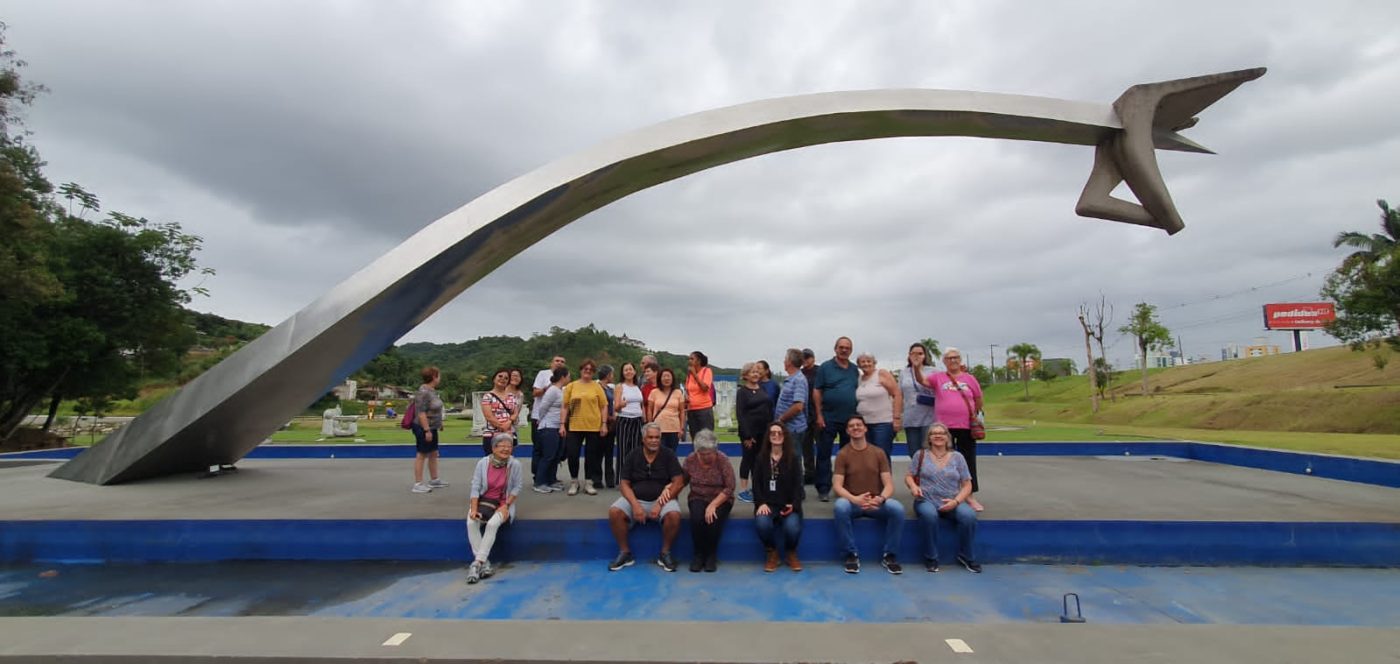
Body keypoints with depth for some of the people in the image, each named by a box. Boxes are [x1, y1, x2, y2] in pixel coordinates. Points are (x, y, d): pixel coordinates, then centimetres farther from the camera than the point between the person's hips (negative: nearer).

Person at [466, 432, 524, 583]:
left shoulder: (515, 464, -10)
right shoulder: (483, 463, -7)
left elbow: (517, 487, -3)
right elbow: (475, 487, -7)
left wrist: (506, 506, -13)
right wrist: (474, 509, -17)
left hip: (504, 503, -2)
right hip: (484, 501, 2)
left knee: (493, 524, -30)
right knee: (471, 522, -25)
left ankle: (477, 563, -18)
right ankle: (484, 562, -17)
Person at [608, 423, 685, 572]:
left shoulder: (668, 455, 0)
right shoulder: (633, 456, 4)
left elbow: (678, 482, -7)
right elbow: (624, 484, 1)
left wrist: (660, 504, -17)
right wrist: (635, 505, -16)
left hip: (662, 499, -2)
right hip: (635, 499, 2)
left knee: (674, 515, -33)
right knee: (614, 512, -25)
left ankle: (665, 553, -9)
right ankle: (625, 553, -7)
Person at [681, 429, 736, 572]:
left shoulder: (722, 460, -12)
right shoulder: (690, 460, -3)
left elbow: (729, 488, -14)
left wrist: (713, 505, -23)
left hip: (720, 500, -2)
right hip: (698, 498, 2)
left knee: (713, 518, -32)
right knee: (697, 518, -30)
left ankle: (711, 555, -5)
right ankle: (698, 554, -6)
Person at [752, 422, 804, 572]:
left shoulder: (794, 458, 6)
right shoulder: (761, 458, 9)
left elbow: (798, 484, 0)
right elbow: (756, 483, 3)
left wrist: (794, 504, -16)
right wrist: (761, 503, -13)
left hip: (788, 505, 0)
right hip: (767, 504, 1)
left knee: (793, 527, -31)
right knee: (762, 524, -33)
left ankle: (791, 553, 7)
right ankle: (772, 552, 1)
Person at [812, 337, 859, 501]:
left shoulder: (855, 369, 10)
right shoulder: (825, 367, -2)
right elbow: (816, 391, -5)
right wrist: (819, 415, -10)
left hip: (850, 419, 4)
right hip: (829, 418, -4)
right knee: (824, 454, 0)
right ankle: (823, 489, 7)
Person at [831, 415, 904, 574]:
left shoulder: (879, 453, 4)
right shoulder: (842, 454, -2)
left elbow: (889, 484, -1)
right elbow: (837, 486, -9)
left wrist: (880, 498, -23)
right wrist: (855, 499, -27)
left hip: (876, 503, 2)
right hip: (852, 502, -1)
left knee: (897, 508, -29)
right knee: (840, 507, -35)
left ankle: (889, 555, -7)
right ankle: (852, 554, -16)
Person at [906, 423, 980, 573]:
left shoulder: (957, 457, 10)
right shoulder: (920, 455, 7)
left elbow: (967, 485, 7)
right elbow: (909, 476, 9)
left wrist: (956, 501, -10)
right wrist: (913, 486, -15)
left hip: (952, 502, 2)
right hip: (927, 500, -2)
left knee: (969, 516, -29)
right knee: (929, 515, -36)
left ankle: (965, 556, -4)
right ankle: (931, 557, -15)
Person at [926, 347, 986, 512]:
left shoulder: (969, 378, 6)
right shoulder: (938, 377, 3)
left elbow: (979, 400, 13)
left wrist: (974, 415, 12)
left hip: (966, 426, 1)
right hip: (944, 426, -1)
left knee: (968, 461, 6)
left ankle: (970, 496, 16)